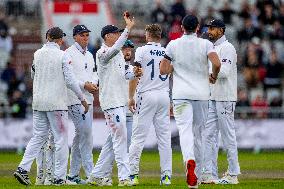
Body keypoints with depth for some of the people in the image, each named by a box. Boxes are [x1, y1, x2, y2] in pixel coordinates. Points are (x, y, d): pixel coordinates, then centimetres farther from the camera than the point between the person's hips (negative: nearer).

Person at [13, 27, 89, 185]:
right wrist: (82, 98, -2)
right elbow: (70, 80, -11)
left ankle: (23, 169, -1)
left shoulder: (37, 54, 5)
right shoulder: (62, 55, -9)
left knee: (38, 136, 13)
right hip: (56, 103, -5)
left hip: (38, 102, 5)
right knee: (61, 138, 1)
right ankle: (60, 177, 0)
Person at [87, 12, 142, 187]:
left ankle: (97, 176, 17)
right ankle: (124, 177, -11)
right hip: (111, 102, -9)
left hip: (121, 101, 9)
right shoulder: (103, 53, -12)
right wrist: (128, 28, -37)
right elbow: (115, 49, -33)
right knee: (120, 138, -11)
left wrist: (133, 73, 1)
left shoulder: (119, 54, 16)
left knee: (114, 139, 11)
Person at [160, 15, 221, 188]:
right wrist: (214, 76, 4)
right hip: (201, 94, 1)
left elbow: (163, 70, 0)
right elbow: (217, 63, -16)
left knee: (185, 130, -12)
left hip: (181, 94, -1)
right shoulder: (205, 44, 0)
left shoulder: (173, 45, 2)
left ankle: (190, 160, -42)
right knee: (198, 134, 11)